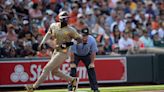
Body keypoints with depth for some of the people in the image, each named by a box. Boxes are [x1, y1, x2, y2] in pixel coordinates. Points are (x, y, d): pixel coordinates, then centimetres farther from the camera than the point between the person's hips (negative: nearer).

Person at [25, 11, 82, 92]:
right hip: (56, 51, 8)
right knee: (54, 71, 17)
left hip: (63, 53, -8)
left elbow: (79, 40, -11)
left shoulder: (70, 30, -14)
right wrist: (43, 42, 8)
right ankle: (73, 80, 29)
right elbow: (49, 33, 22)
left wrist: (69, 43, -23)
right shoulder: (54, 26, 3)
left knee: (47, 69, -11)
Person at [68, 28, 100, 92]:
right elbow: (72, 51, -25)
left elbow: (93, 52, -16)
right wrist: (72, 62, -22)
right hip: (76, 55, -2)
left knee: (91, 69, -5)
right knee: (73, 69, -14)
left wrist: (92, 63, -15)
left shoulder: (92, 40, -29)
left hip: (86, 55, 2)